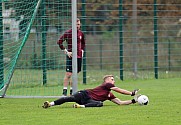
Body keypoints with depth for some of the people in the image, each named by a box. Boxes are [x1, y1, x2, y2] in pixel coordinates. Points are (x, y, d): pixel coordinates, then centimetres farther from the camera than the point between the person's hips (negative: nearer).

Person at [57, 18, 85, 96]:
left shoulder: (81, 33, 10)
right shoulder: (68, 33, -7)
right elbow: (59, 42, -8)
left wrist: (82, 50, 14)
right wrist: (66, 51, -11)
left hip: (79, 57, 6)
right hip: (71, 56, -6)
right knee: (68, 74, -10)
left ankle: (72, 90, 16)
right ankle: (65, 91, -7)